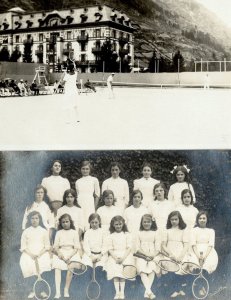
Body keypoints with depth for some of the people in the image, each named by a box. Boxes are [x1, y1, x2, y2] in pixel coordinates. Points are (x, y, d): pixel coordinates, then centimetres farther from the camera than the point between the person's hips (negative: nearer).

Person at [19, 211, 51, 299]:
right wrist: (31, 254, -11)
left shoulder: (44, 231, 9)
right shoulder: (26, 231, 9)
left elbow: (47, 246, 5)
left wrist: (40, 254, -10)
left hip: (41, 253, -1)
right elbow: (23, 246, 4)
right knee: (27, 267, -22)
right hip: (29, 254, 1)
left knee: (43, 265, -24)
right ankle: (32, 290, -5)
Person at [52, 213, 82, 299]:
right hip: (60, 253, 1)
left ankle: (66, 290, -12)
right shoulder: (59, 233, 13)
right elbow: (55, 246, 8)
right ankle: (58, 292, -26)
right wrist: (58, 252, -13)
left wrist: (70, 256, -13)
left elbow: (76, 248, 1)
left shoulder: (74, 232, 7)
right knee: (57, 268, -23)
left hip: (72, 253, -1)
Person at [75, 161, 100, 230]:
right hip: (79, 207, 3)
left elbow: (97, 196, 5)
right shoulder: (78, 181, 14)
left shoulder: (94, 180, 5)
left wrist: (94, 209, 0)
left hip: (89, 206, -3)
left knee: (88, 225, -10)